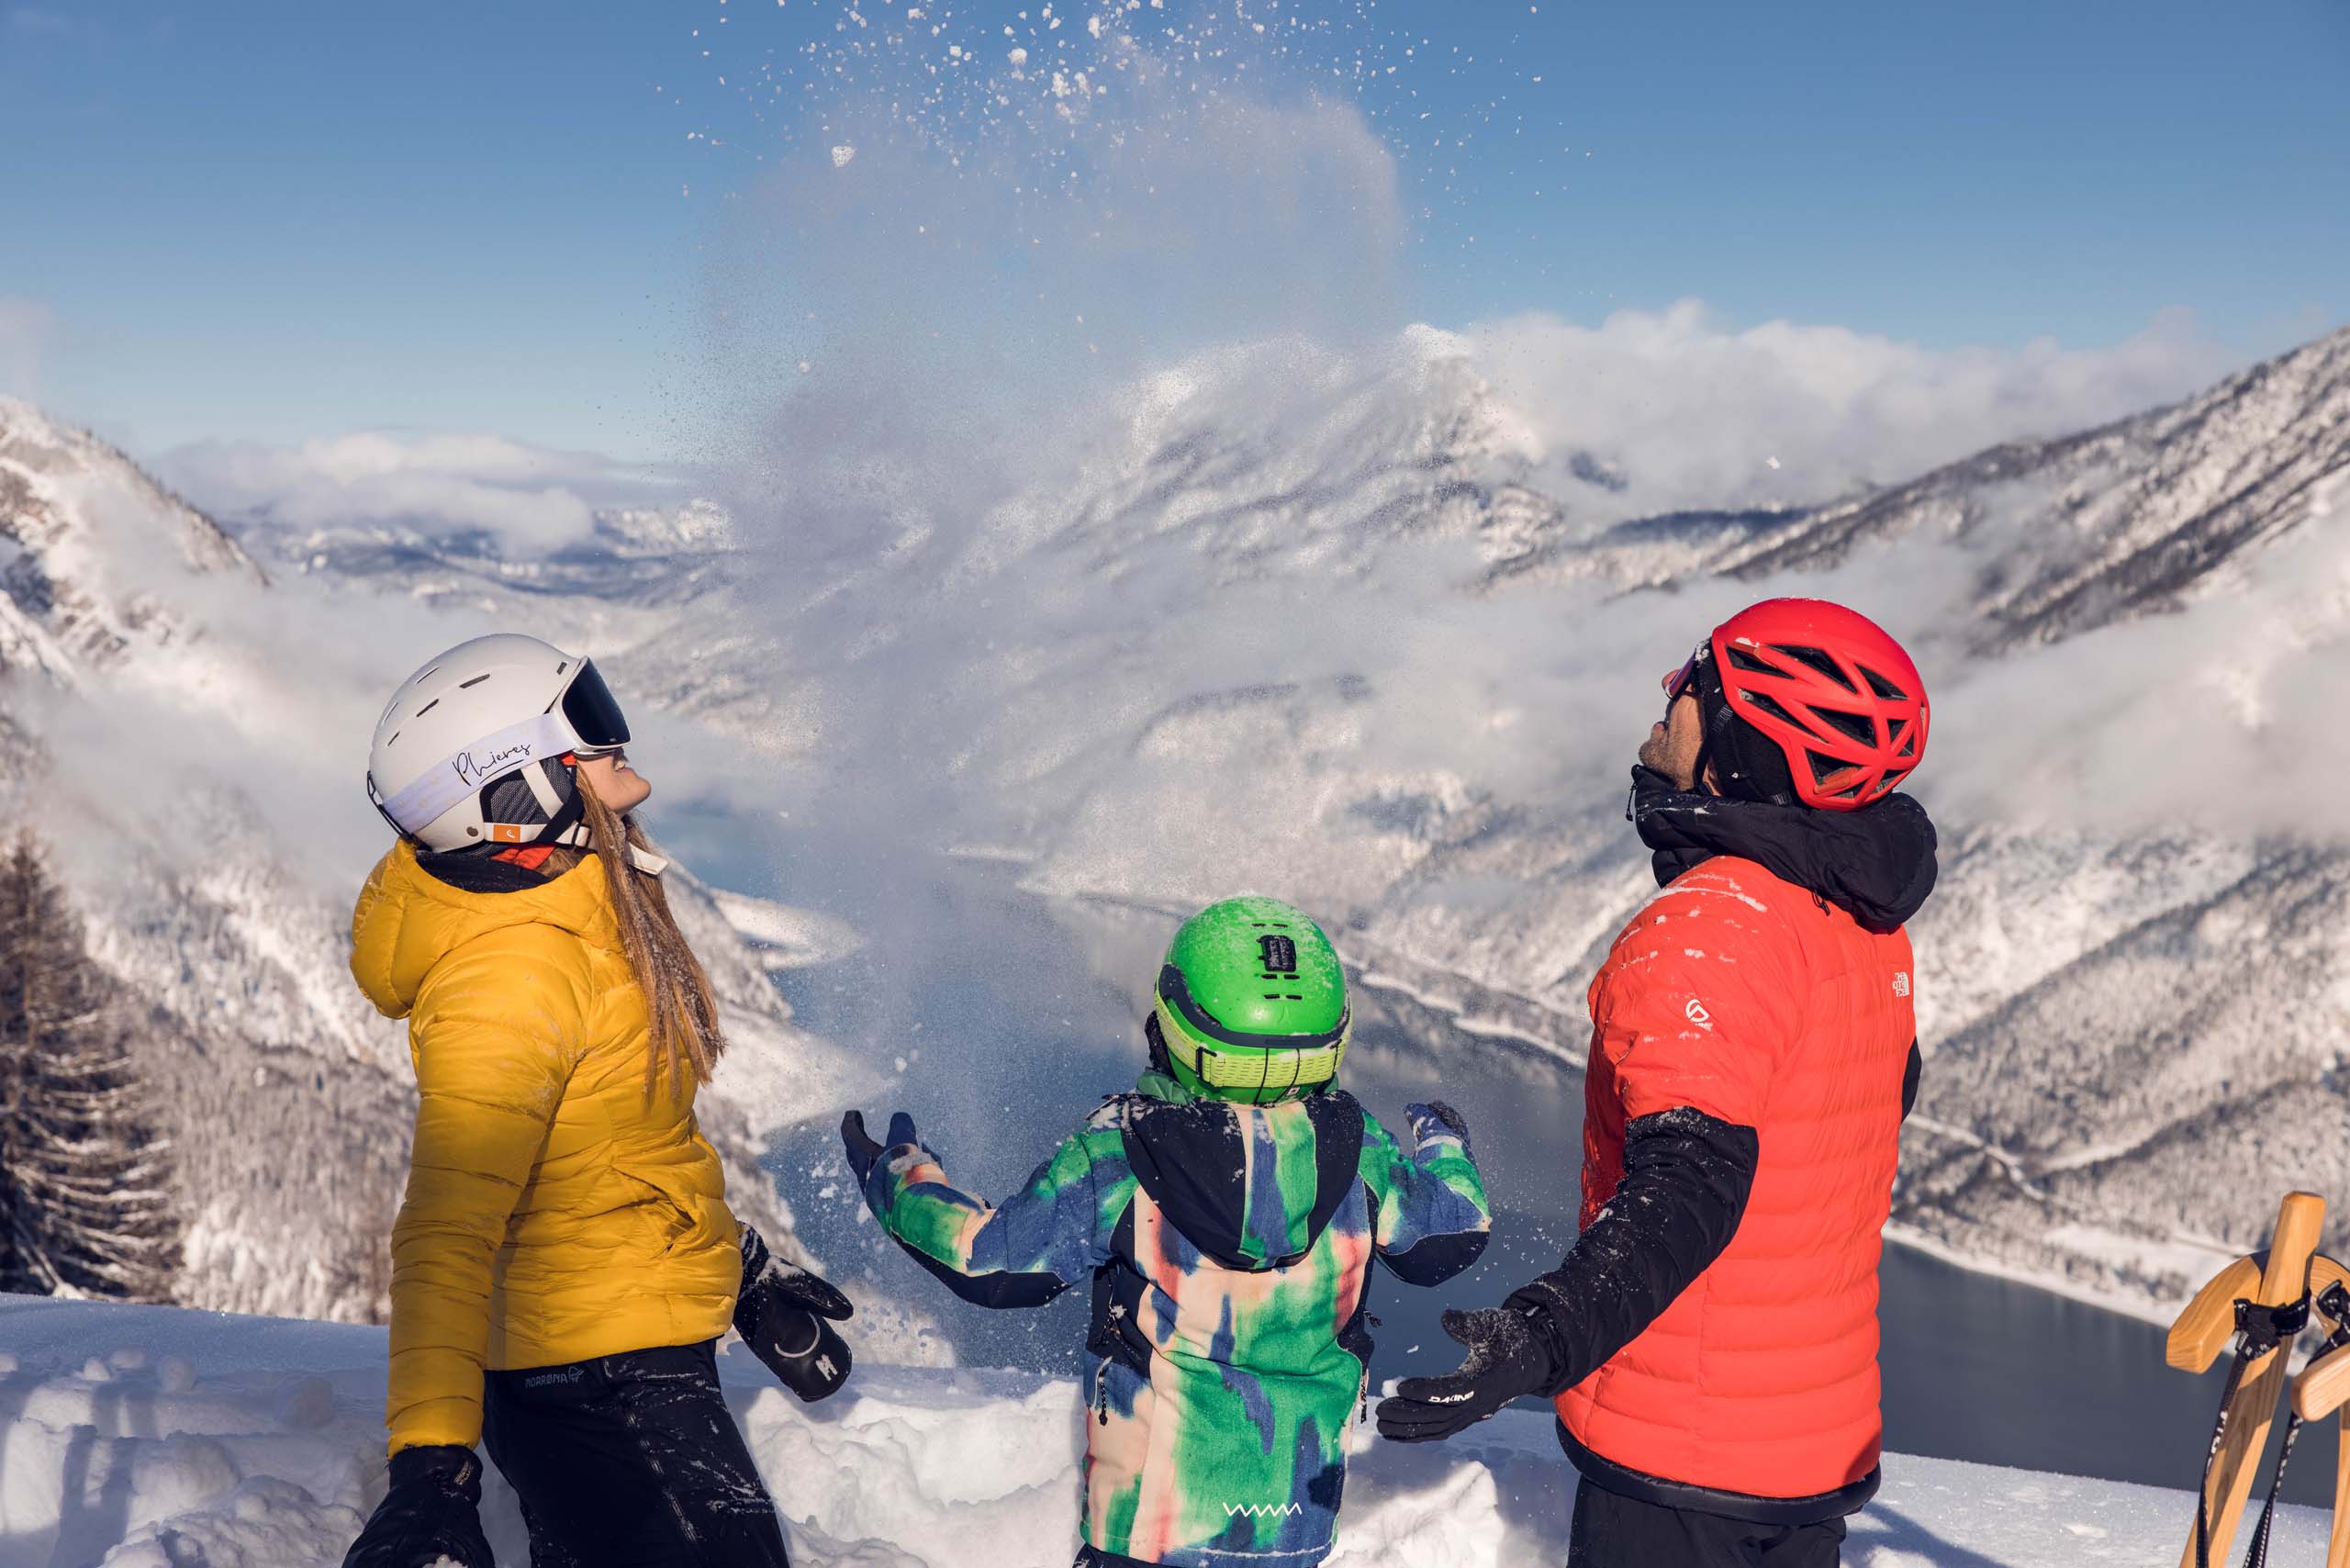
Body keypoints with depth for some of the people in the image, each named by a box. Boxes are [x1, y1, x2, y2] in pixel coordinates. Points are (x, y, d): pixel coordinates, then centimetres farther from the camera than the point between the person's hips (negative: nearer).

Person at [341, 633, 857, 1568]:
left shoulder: (585, 892, 3)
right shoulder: (508, 974, -26)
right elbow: (445, 1233, -33)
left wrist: (739, 1269, 20)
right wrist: (432, 1462, -41)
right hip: (604, 1378, -10)